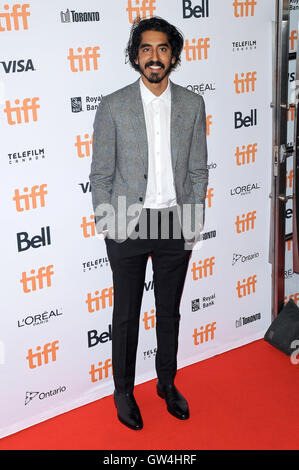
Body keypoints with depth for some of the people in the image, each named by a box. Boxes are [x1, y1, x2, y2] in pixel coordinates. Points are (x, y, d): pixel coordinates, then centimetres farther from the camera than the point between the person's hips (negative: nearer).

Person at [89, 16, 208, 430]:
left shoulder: (192, 105, 2)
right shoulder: (113, 107, -5)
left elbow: (198, 170, 5)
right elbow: (101, 174, -3)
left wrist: (194, 222, 0)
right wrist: (106, 224, -8)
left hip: (175, 223, 2)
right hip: (128, 224, -2)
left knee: (170, 310, 16)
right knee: (126, 314, 10)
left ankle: (167, 383, 36)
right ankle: (124, 390, 29)